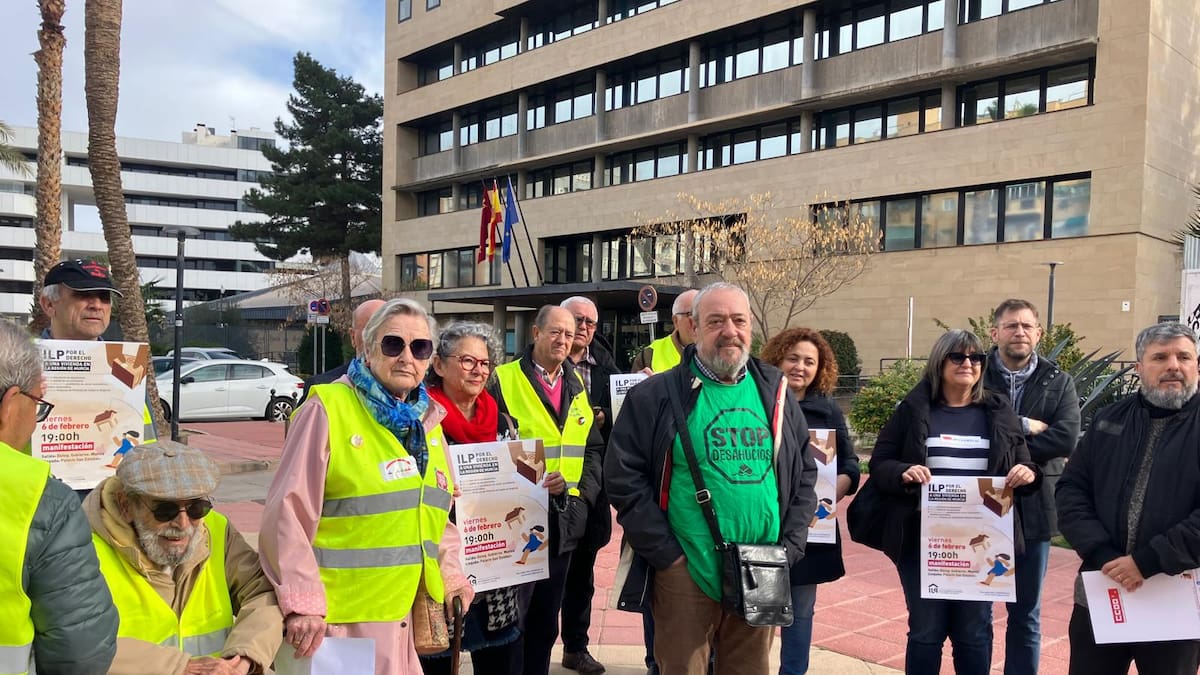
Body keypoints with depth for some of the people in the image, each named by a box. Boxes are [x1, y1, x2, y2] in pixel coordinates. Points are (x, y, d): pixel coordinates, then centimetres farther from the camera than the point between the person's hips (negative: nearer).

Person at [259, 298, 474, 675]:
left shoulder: (427, 423, 10)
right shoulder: (328, 410, -11)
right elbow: (288, 513, -13)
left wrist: (450, 571, 6)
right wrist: (302, 603, -17)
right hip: (340, 618, -6)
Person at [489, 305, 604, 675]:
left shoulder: (577, 386, 11)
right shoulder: (503, 381, -8)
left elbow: (593, 448, 15)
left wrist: (583, 488, -1)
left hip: (565, 520, 6)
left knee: (545, 619, 17)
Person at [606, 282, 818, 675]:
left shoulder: (774, 393, 8)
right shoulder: (657, 396, -5)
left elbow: (805, 472, 13)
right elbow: (624, 477, -7)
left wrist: (789, 547, 3)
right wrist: (666, 554, -11)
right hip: (685, 573, -3)